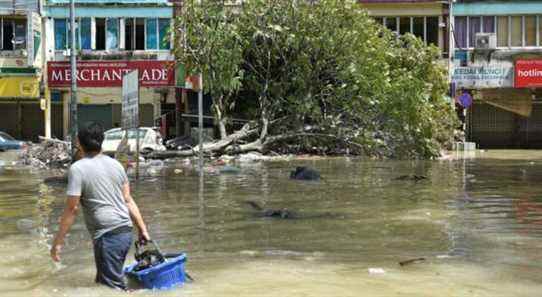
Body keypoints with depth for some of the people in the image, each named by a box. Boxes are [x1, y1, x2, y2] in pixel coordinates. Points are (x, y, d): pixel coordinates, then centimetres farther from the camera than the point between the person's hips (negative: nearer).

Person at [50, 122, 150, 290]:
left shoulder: (78, 168, -8)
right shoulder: (115, 164, 10)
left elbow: (72, 208, -10)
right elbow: (128, 200, 12)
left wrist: (58, 242, -4)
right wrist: (142, 229, 17)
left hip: (107, 235, -7)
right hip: (126, 231, 7)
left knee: (113, 287, -2)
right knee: (102, 282, 20)